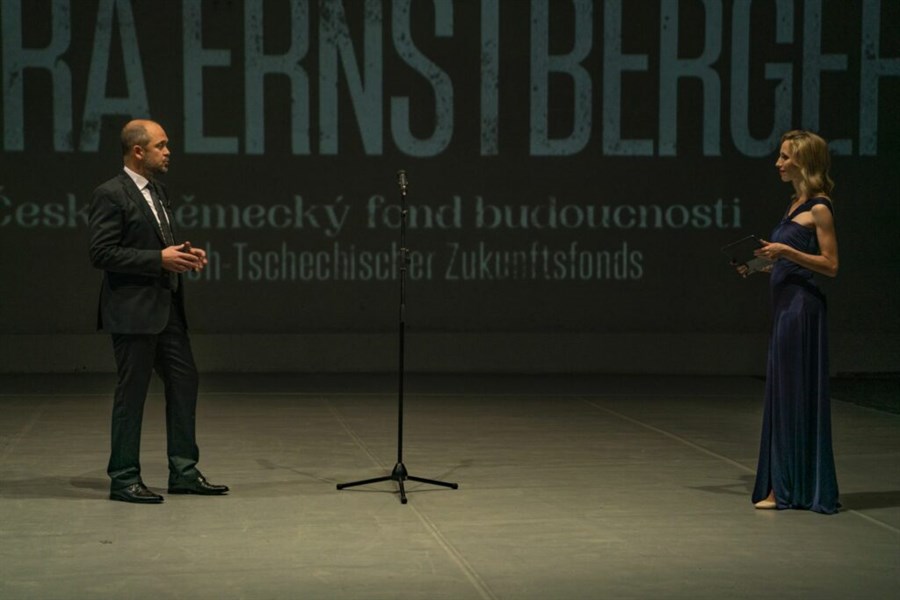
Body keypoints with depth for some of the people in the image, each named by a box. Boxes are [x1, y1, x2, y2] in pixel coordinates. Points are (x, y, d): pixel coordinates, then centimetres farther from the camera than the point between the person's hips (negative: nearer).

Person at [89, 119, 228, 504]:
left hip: (166, 306, 9)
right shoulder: (111, 195, -12)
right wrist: (160, 259, -20)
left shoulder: (157, 191, 15)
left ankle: (184, 472, 18)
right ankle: (124, 479, 9)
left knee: (183, 383, 10)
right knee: (132, 392, -1)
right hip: (133, 310, -9)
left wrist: (182, 254, 4)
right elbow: (101, 253, -19)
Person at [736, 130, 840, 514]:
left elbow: (830, 266, -14)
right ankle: (782, 485, 18)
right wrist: (764, 265, 9)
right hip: (785, 305, 9)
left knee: (794, 391, -5)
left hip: (802, 306, -9)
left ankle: (789, 489, 1)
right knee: (781, 393, 11)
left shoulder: (819, 208, -9)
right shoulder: (796, 204, 16)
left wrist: (787, 252, -21)